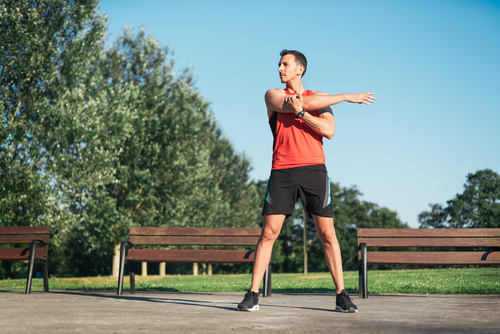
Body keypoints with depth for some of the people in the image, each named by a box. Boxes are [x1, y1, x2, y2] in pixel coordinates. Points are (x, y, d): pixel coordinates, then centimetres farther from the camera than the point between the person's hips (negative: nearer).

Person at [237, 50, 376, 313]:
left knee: (327, 234, -2)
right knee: (268, 233, -5)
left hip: (314, 169, 1)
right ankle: (252, 295, 1)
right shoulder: (273, 96, 10)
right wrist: (346, 97, -5)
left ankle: (341, 296, 4)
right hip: (282, 171, 0)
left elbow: (329, 131, -2)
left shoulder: (321, 98, 13)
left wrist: (300, 112, -12)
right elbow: (297, 103, -8)